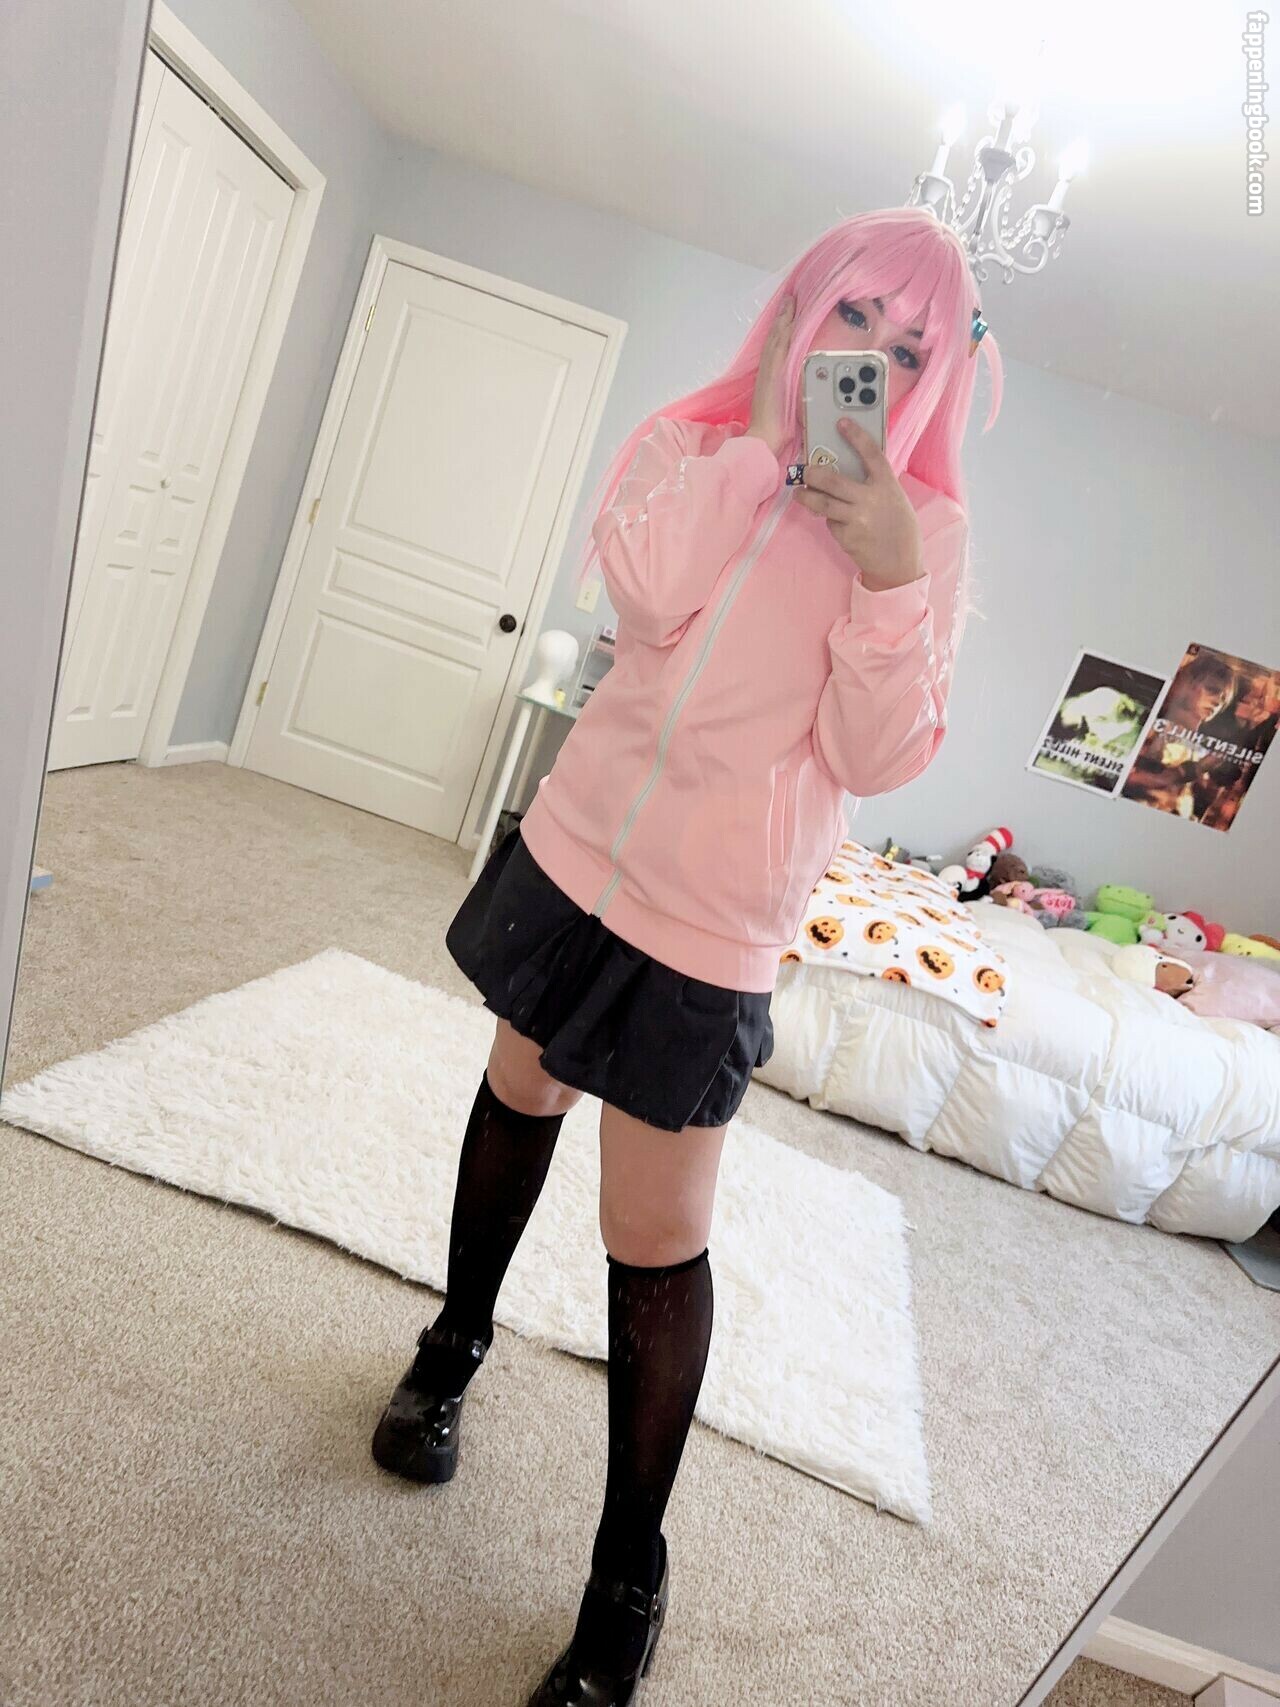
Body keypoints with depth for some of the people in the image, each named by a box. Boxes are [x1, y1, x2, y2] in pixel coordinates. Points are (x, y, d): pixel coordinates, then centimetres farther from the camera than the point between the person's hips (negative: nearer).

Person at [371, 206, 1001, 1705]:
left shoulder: (926, 527, -3)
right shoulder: (690, 439, 2)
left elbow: (878, 758, -10)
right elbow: (648, 594, -19)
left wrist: (887, 573, -21)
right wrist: (766, 429, -14)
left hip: (712, 926, -3)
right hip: (578, 847, 4)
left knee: (656, 1242, -1)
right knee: (519, 1094, 21)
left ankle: (629, 1581, 22)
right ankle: (457, 1338, 50)